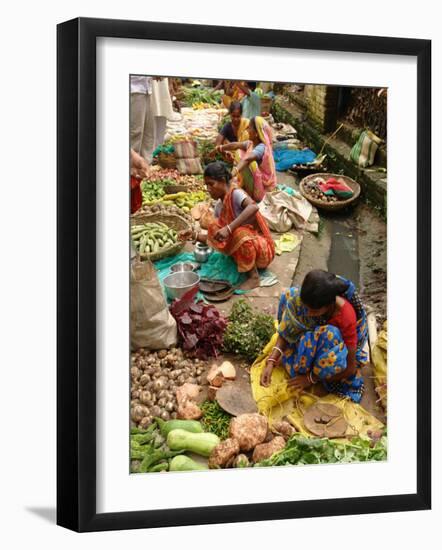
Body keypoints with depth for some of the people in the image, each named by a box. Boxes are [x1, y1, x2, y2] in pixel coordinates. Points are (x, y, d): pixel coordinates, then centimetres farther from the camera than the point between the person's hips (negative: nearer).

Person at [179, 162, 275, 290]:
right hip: (242, 246, 7)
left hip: (261, 247, -7)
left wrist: (229, 228, -45)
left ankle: (253, 277, -20)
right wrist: (194, 236, -5)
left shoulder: (235, 194, -18)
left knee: (240, 233, -36)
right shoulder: (219, 206, 5)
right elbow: (215, 237, 10)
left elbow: (253, 207, -41)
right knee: (213, 225, -5)